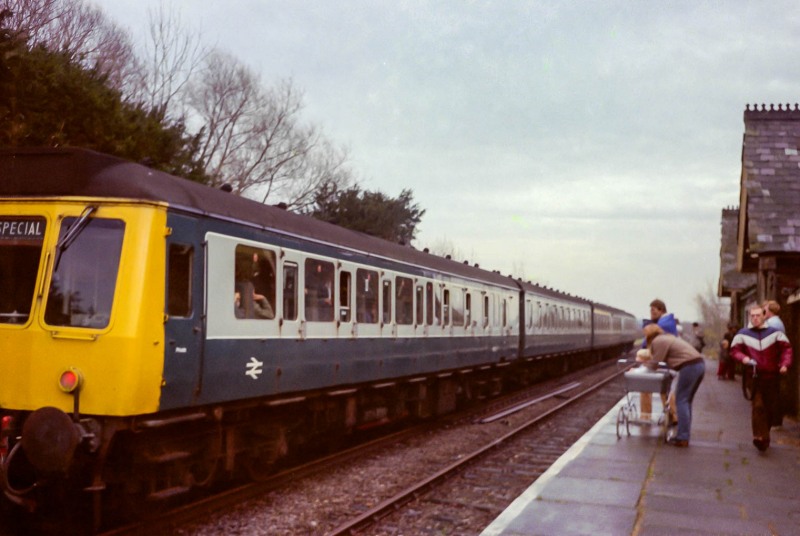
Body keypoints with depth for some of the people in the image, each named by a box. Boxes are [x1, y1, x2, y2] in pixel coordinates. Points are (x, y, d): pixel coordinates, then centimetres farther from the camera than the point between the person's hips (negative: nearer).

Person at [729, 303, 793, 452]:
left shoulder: (774, 332, -1)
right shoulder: (743, 334, 0)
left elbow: (786, 348, 3)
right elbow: (734, 350, 4)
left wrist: (785, 364, -12)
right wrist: (743, 358, -16)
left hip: (772, 376, 2)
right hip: (755, 377, -2)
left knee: (771, 407, 9)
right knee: (758, 406, -14)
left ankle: (764, 435, 27)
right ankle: (760, 437, -16)